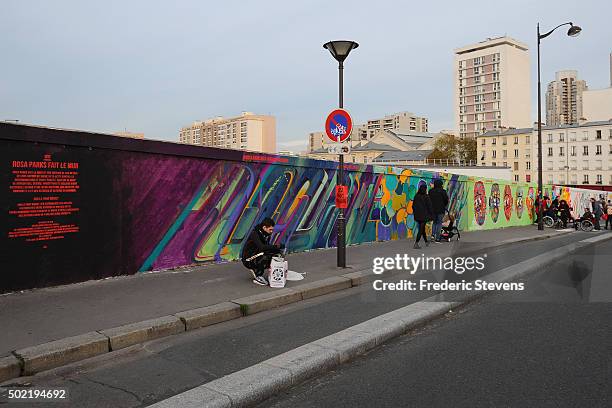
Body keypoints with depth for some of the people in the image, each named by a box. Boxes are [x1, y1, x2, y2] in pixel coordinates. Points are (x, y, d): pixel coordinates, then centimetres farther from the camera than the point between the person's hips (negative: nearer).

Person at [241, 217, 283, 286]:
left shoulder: (266, 234, 2)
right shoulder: (255, 233, -23)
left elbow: (267, 247, 5)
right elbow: (261, 247, -36)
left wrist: (277, 250, -13)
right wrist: (276, 246, -37)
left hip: (256, 258, 8)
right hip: (248, 260, -8)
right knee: (265, 255, -31)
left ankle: (255, 270, 9)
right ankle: (258, 277, -16)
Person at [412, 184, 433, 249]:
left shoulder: (416, 196, 4)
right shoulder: (426, 197, -13)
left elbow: (413, 206, 11)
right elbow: (429, 206, -10)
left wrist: (415, 213, 22)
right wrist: (431, 215, -2)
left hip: (417, 216, 6)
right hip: (424, 216, -6)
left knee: (422, 229, 19)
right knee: (421, 229, -4)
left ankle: (426, 242, 34)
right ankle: (416, 244, -12)